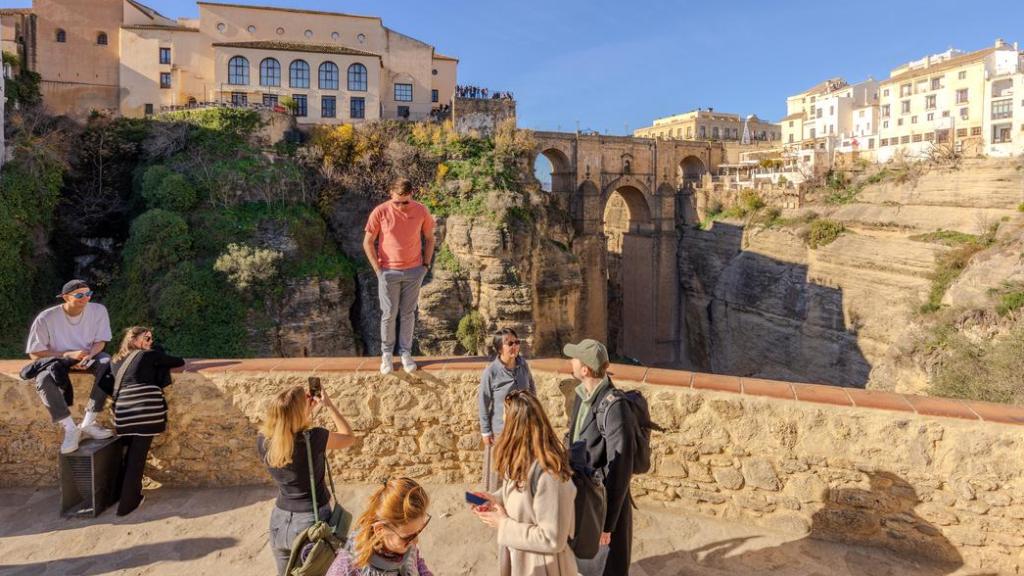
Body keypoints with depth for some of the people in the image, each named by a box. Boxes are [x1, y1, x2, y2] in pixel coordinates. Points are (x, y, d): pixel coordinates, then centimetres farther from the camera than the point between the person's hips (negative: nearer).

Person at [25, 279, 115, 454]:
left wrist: (88, 357, -27)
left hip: (88, 355, 2)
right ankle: (70, 429, -23)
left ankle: (88, 423, -23)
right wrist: (67, 354, -25)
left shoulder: (98, 310, -14)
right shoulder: (46, 318, -19)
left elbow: (100, 341, -6)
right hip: (55, 359, -1)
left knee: (108, 365, -30)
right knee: (43, 380, -34)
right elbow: (35, 354, -13)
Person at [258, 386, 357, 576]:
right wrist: (328, 405, -3)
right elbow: (349, 437, -5)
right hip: (313, 521, -4)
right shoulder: (314, 438, -25)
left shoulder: (263, 441, -12)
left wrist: (310, 411, 9)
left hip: (280, 521, 4)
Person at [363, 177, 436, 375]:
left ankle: (406, 353, 22)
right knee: (389, 314, 6)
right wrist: (378, 269, -6)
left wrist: (425, 265, 4)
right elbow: (368, 242, -3)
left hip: (414, 272, 2)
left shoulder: (421, 211, -6)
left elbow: (429, 239, 8)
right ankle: (386, 354, 21)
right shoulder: (380, 212, -11)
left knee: (408, 314, 10)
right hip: (389, 272, -1)